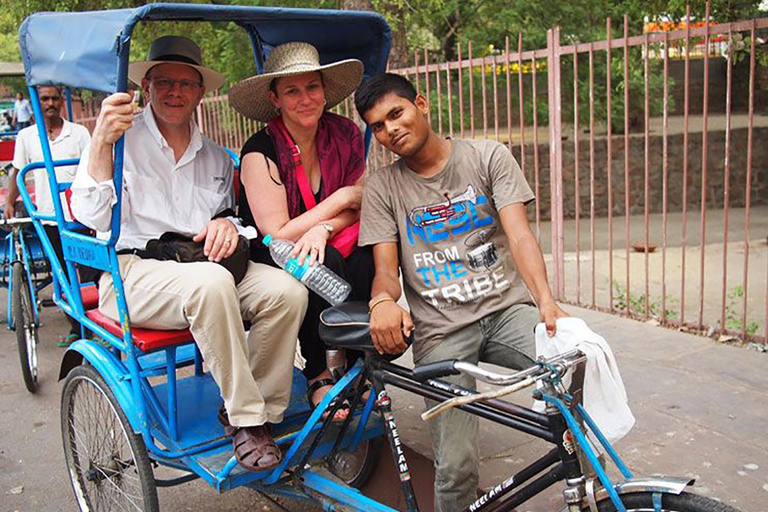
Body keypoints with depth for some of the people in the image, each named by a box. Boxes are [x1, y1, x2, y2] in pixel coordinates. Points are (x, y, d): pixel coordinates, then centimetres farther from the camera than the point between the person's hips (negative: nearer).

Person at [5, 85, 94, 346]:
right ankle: (76, 327, 20)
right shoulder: (26, 136, 8)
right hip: (48, 215, 3)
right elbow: (17, 171, 18)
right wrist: (10, 202, 11)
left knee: (89, 272, -4)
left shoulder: (79, 132, 2)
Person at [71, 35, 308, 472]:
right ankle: (245, 416, -24)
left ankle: (262, 413, -12)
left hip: (206, 267, 5)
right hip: (133, 272, -4)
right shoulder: (122, 140, 6)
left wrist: (229, 224, 1)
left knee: (286, 288, -24)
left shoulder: (216, 158, 20)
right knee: (210, 284, -38)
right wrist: (102, 143, -20)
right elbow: (91, 215, -7)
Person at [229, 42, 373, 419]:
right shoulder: (261, 152, -17)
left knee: (371, 259, -26)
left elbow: (360, 208, -1)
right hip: (269, 265, -4)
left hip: (331, 246, 4)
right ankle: (318, 377, -14)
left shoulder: (345, 134, -3)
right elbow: (278, 235, -20)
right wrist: (342, 197, -16)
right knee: (323, 262, -34)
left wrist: (323, 229, -23)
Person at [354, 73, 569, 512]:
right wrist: (382, 300, -22)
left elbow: (519, 234, -5)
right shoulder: (382, 186, 9)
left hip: (508, 308, 1)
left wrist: (546, 302, -23)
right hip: (441, 329, 0)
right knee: (456, 468, -18)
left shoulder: (489, 157, 6)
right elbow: (386, 267, 3)